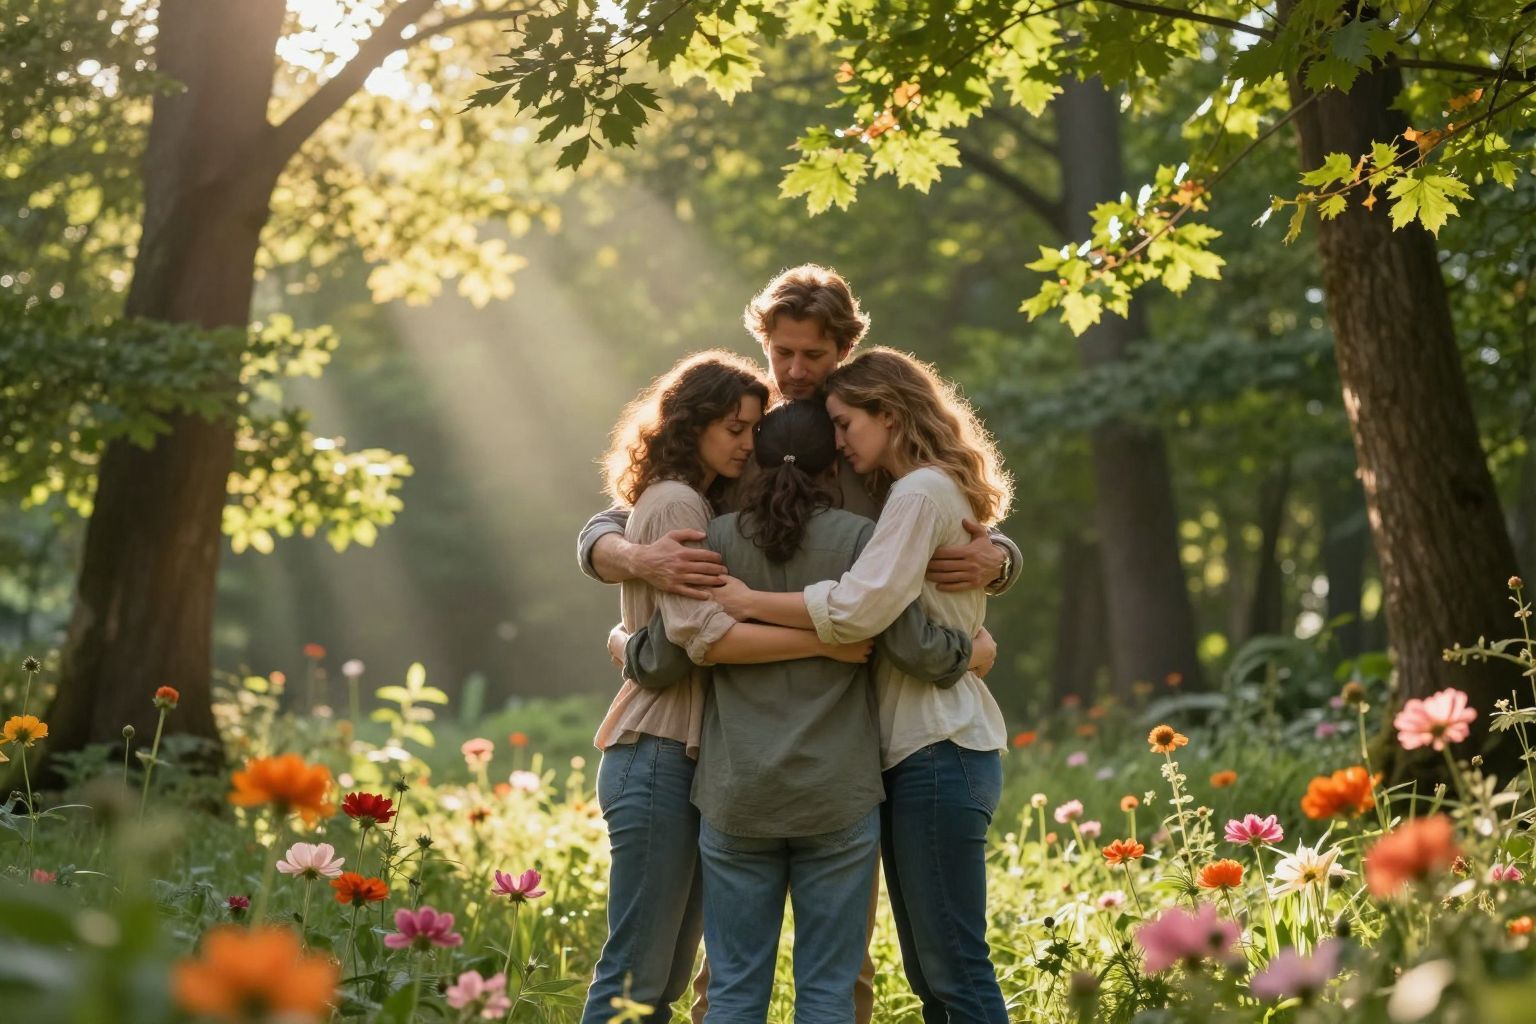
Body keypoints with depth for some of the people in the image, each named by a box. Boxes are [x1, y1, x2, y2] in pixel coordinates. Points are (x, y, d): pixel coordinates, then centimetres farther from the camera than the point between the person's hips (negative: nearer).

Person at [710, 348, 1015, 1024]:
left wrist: (749, 602, -15)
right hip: (920, 746, 10)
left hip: (938, 747, -10)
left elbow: (858, 608, -22)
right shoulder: (926, 493, 21)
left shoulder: (922, 493, -10)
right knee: (929, 969, 12)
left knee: (954, 968, -7)